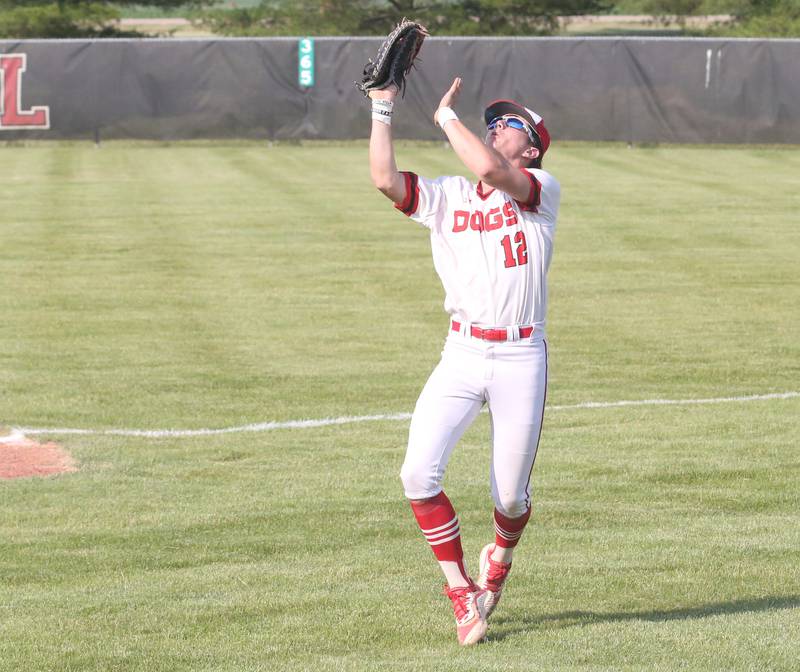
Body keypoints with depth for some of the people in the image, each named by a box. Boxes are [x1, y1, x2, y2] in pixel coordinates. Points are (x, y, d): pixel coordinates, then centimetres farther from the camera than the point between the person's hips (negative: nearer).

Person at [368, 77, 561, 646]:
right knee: (419, 474, -16)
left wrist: (446, 116, -10)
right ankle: (460, 591, -1)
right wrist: (383, 108, -4)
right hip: (461, 355, 3)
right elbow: (385, 179, -6)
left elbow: (488, 170, -22)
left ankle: (501, 556, 40)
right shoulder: (446, 197, 10)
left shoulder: (543, 191, -2)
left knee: (510, 498, 4)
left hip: (522, 359, -3)